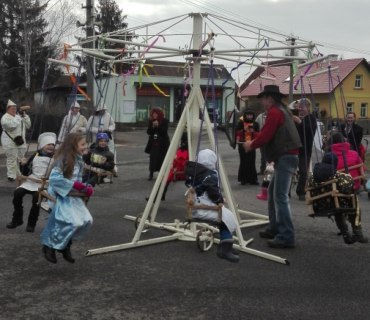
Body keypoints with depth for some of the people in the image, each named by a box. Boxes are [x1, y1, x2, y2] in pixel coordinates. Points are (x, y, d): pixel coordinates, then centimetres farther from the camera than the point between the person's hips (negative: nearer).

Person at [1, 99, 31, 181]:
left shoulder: (18, 116, 18)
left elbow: (28, 125, 12)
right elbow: (11, 125, -23)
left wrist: (24, 116, 1)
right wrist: (19, 117, -23)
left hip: (21, 141, 7)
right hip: (10, 142, -7)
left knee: (20, 159, 9)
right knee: (12, 159, -7)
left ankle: (19, 175, 18)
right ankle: (11, 176, -1)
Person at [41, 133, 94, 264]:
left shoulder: (78, 159, 9)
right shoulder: (63, 159, -18)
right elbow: (54, 178, -27)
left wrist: (86, 188, 0)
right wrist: (74, 184, -26)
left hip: (74, 196, 9)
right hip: (61, 196, -9)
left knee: (87, 221, 0)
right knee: (72, 222, -20)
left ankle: (65, 244, 20)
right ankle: (49, 246, 1)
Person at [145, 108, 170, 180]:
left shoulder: (164, 121, -2)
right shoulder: (151, 121, 8)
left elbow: (165, 131, -11)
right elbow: (148, 132, 3)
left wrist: (158, 126, -21)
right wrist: (153, 126, -14)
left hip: (162, 144, -3)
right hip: (153, 143, 3)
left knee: (162, 158, -4)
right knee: (152, 159, -1)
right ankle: (151, 174, 8)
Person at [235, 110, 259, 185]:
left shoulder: (255, 124, 9)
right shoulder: (240, 123, 3)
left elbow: (258, 134, 7)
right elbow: (237, 133, 3)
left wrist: (253, 131, -10)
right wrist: (244, 130, -12)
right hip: (242, 144, -2)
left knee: (252, 162, -1)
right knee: (243, 162, -2)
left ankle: (252, 179, 5)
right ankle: (243, 179, 6)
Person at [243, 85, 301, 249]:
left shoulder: (274, 112, -11)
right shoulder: (282, 110, 20)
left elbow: (265, 136, -16)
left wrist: (251, 145, 0)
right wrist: (255, 143, 15)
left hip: (285, 158, -11)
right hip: (287, 157, 11)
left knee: (280, 197, -12)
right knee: (273, 193, 18)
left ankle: (286, 237, -13)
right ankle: (274, 228, 25)